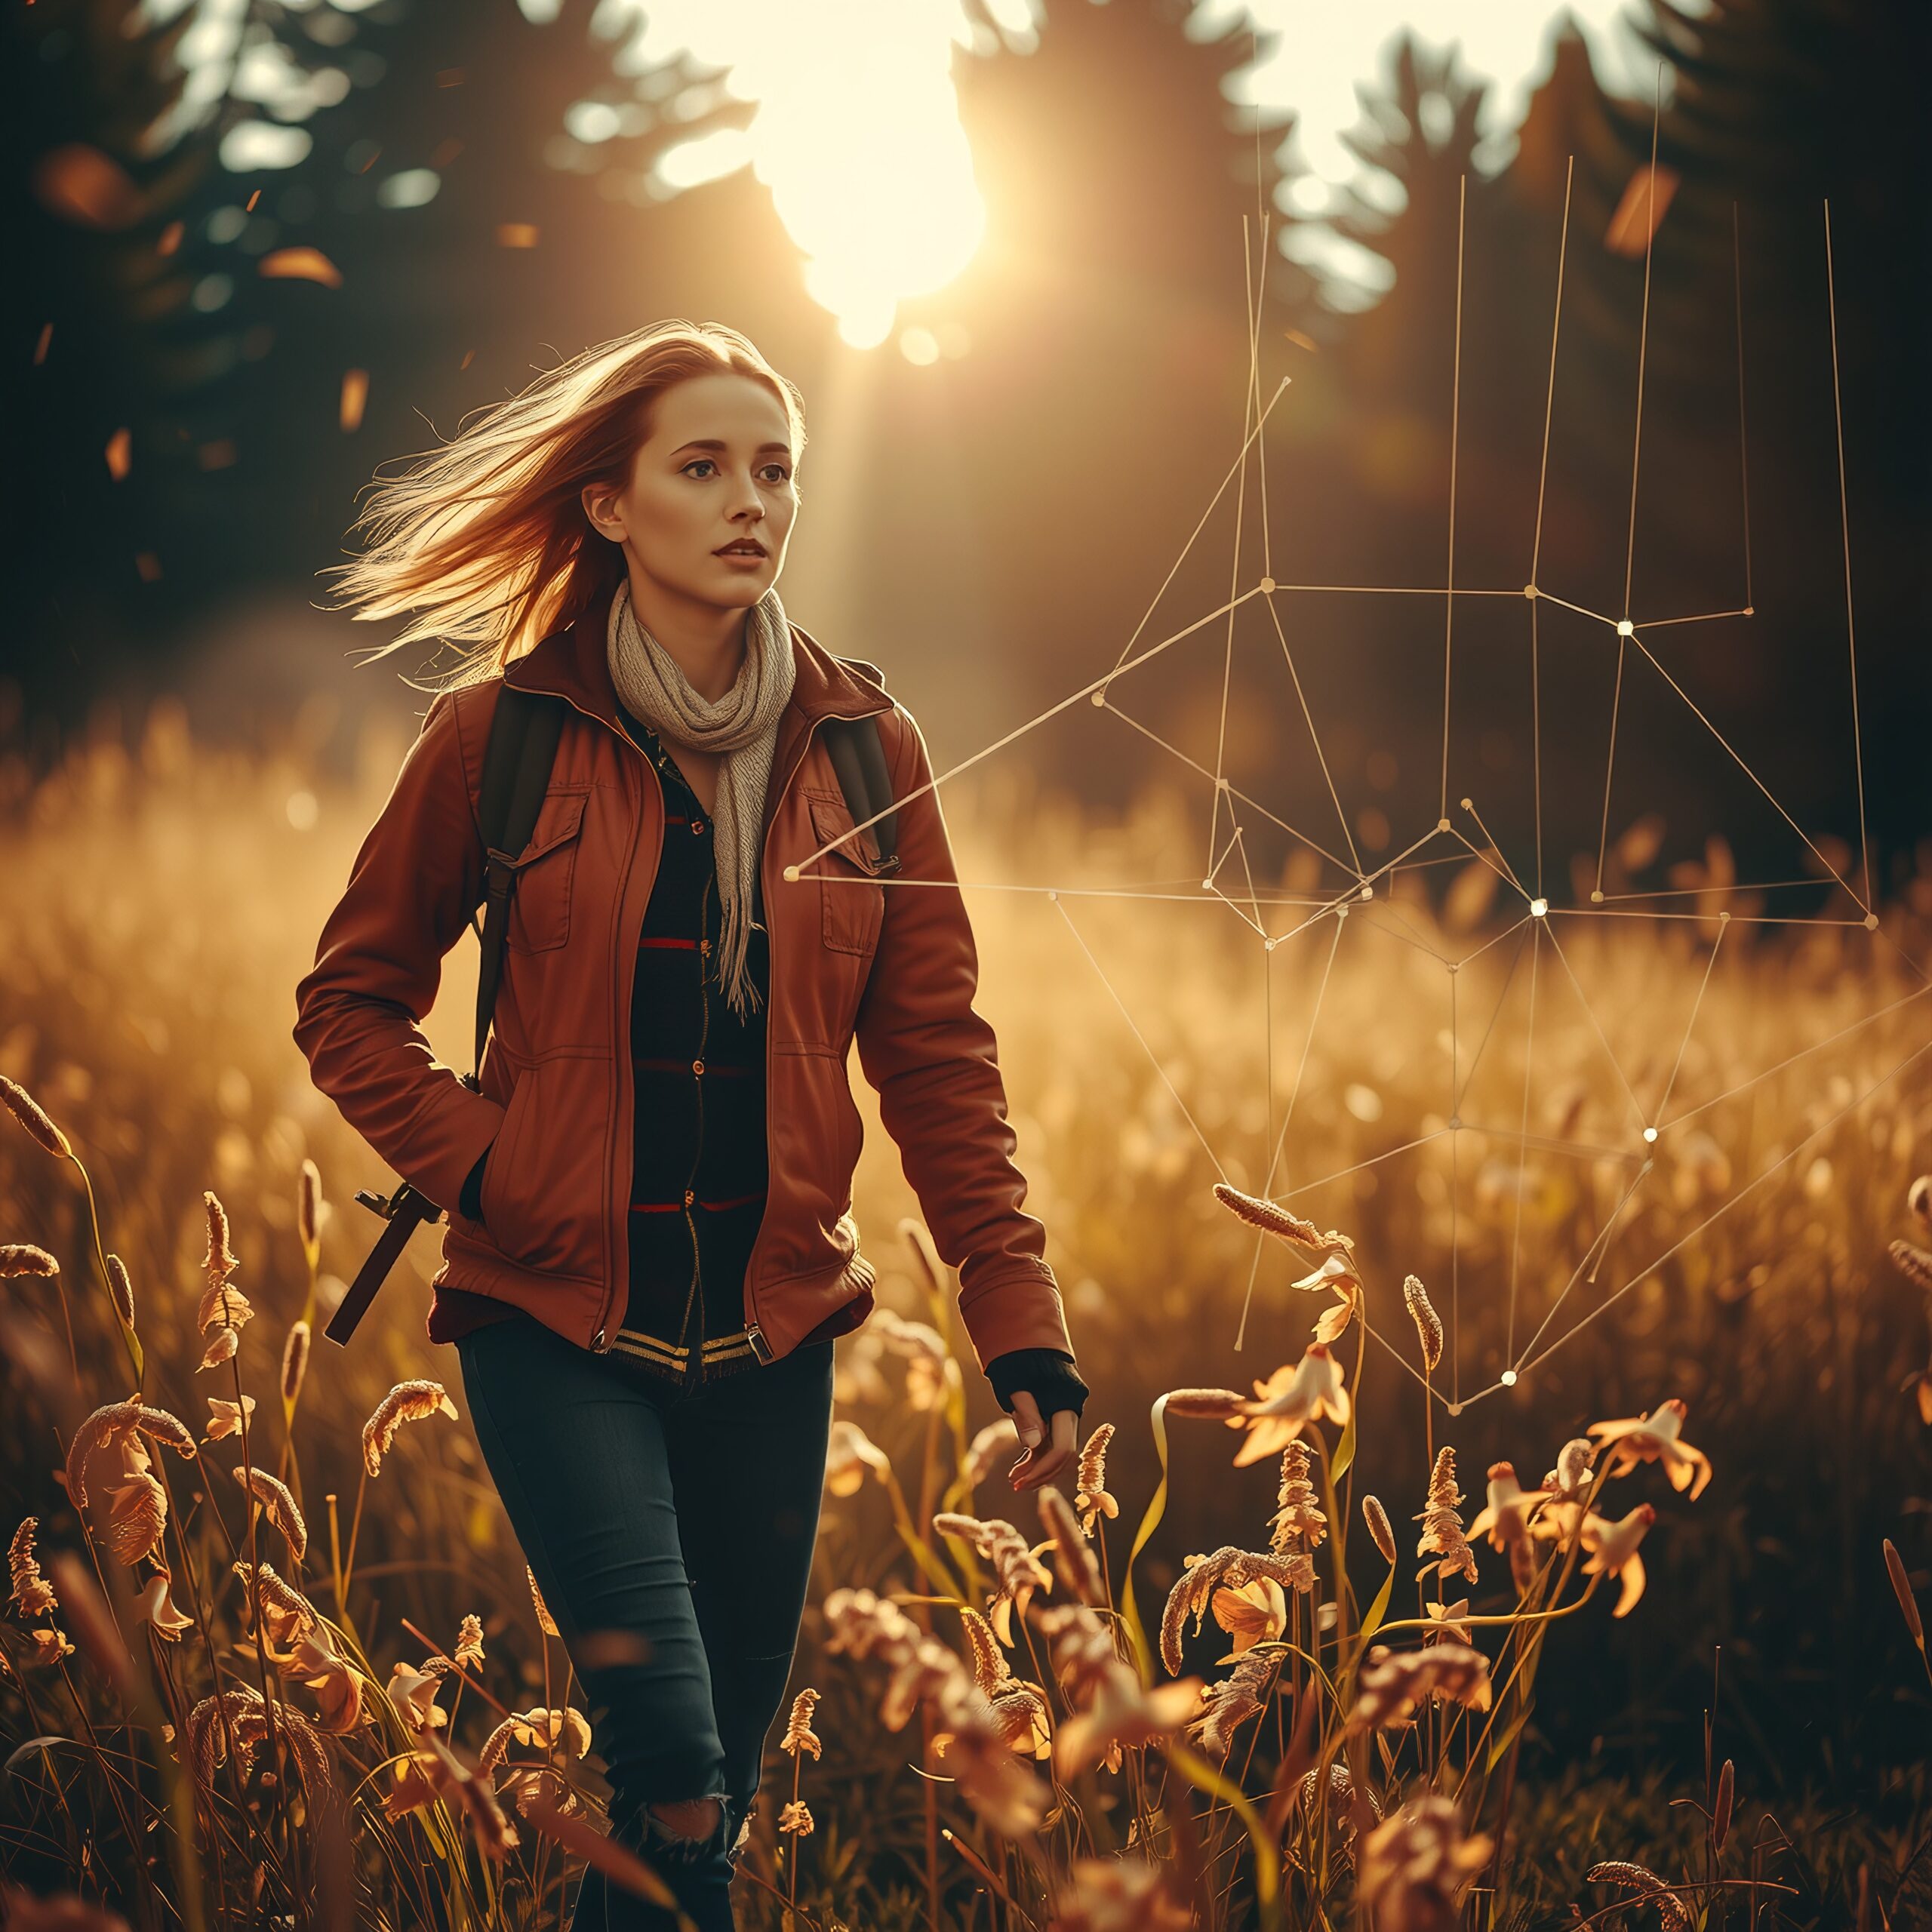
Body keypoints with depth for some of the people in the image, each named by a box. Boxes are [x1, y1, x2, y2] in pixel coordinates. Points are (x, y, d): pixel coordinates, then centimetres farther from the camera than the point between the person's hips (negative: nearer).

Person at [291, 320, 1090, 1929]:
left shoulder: (864, 743, 5)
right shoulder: (506, 732, -2)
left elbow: (936, 1053, 5)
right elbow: (351, 1000, 7)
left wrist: (1021, 1321, -2)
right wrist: (477, 1165, -9)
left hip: (772, 1330, 3)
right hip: (560, 1325, -3)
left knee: (721, 1783, 9)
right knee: (678, 1775, -17)